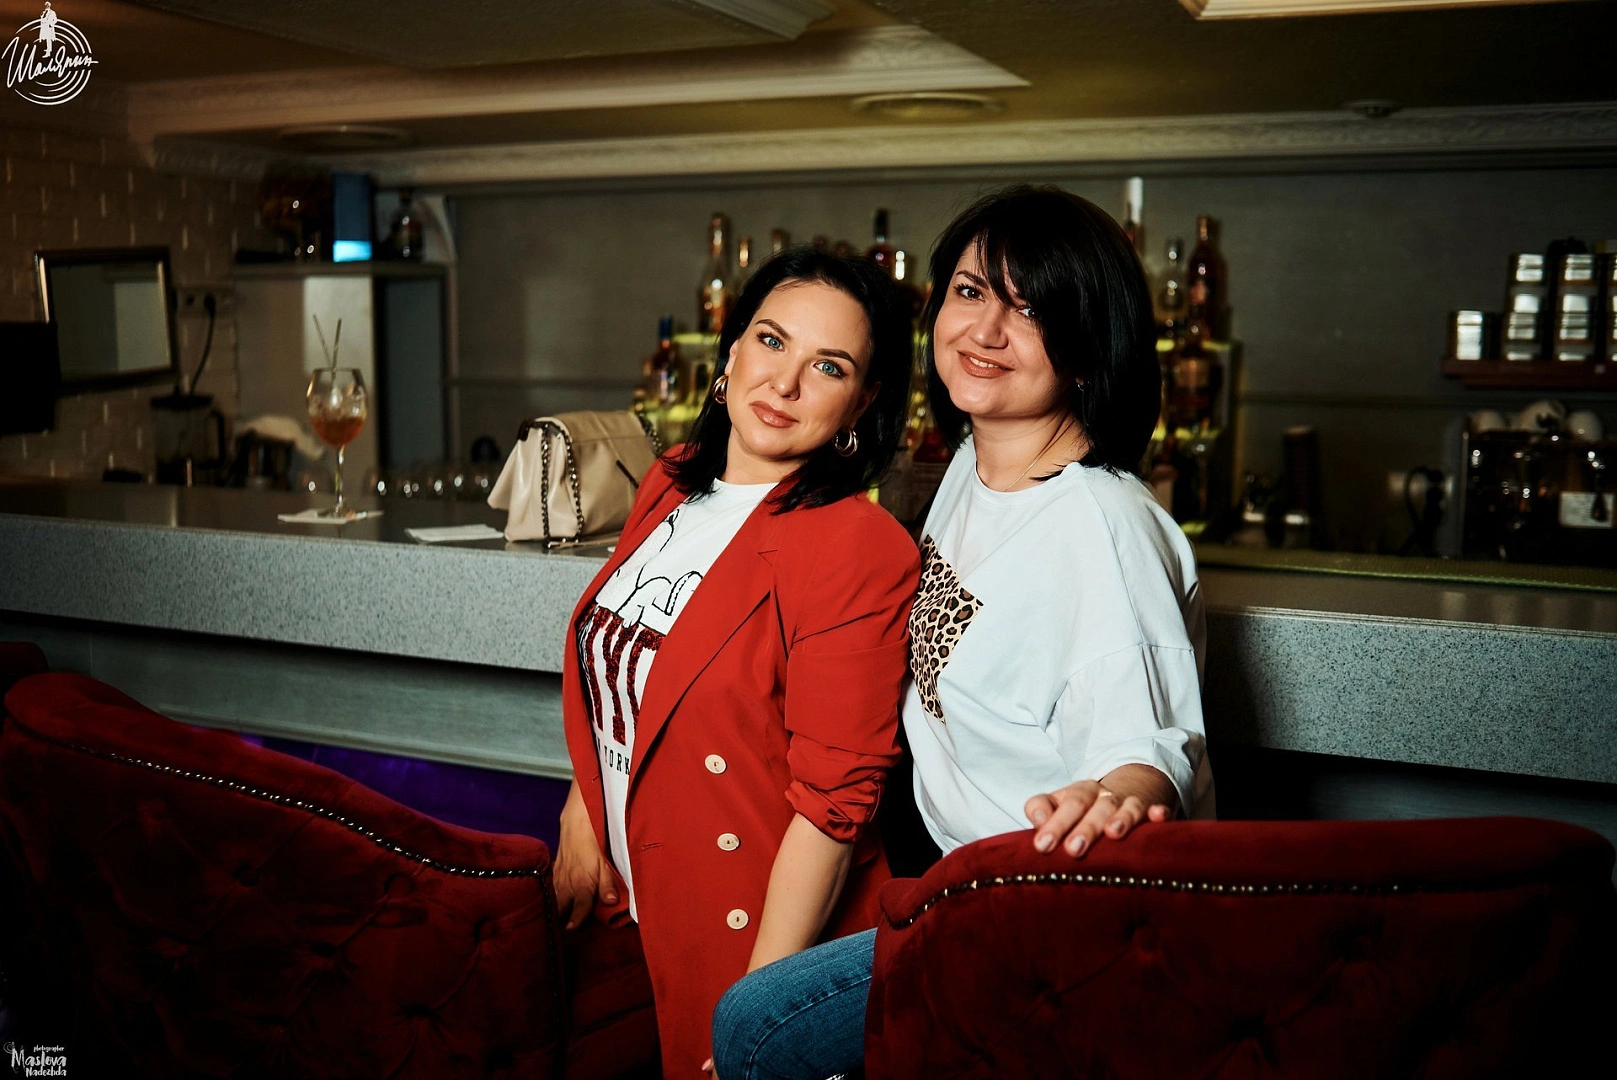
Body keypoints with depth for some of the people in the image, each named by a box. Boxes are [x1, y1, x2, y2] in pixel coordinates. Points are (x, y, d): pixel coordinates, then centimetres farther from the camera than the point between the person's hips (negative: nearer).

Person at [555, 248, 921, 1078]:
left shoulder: (862, 551, -23)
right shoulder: (671, 486, 2)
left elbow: (830, 805, -23)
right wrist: (581, 820, 6)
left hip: (746, 932, -7)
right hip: (626, 898, 7)